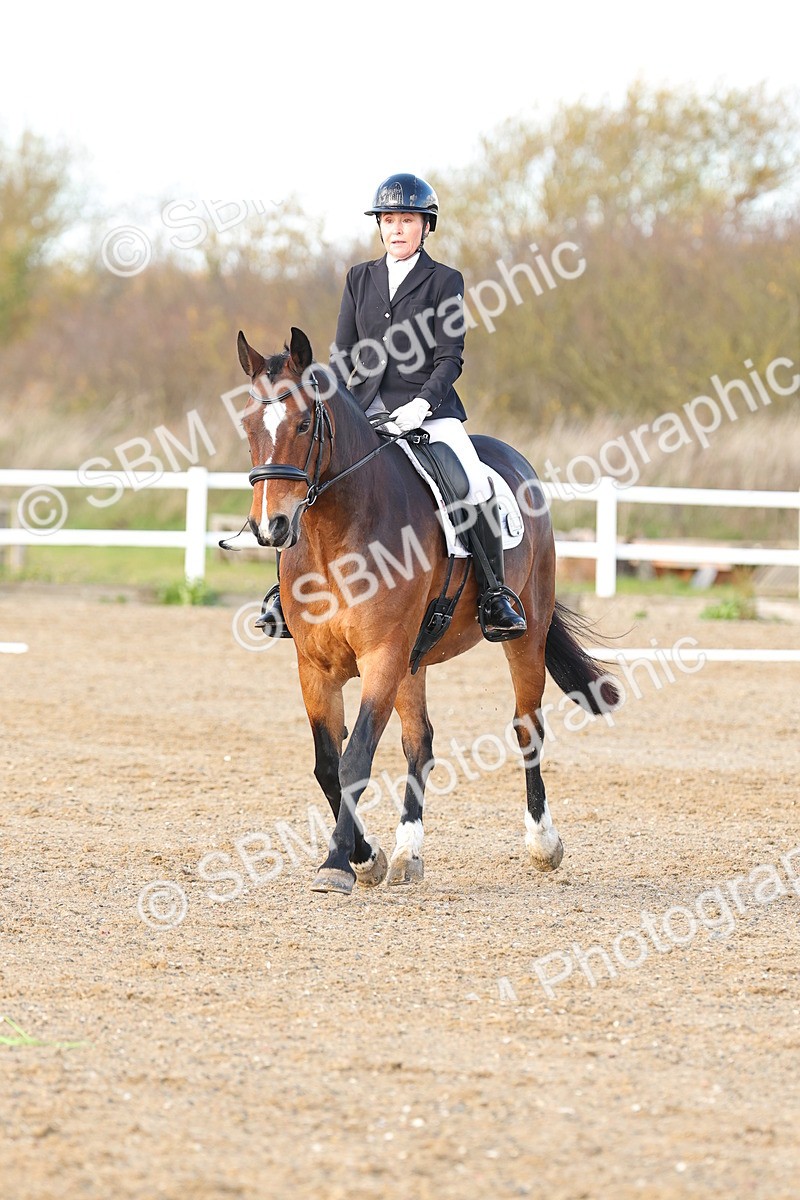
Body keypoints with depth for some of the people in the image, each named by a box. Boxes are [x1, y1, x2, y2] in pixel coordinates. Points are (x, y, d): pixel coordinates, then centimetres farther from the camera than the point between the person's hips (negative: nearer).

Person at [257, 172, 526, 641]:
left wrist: (422, 403, -19)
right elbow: (343, 355, 12)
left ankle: (494, 594, -14)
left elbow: (450, 358, -3)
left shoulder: (445, 281, 2)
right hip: (367, 407, 3)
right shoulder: (360, 278, 13)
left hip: (429, 407, -3)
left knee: (477, 487, -24)